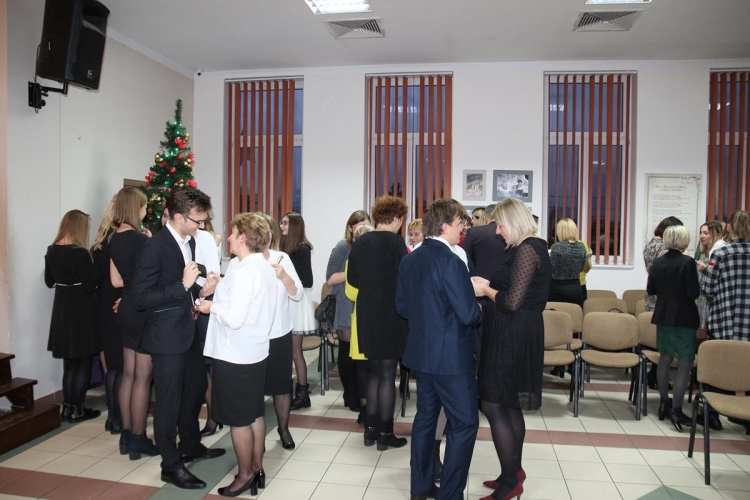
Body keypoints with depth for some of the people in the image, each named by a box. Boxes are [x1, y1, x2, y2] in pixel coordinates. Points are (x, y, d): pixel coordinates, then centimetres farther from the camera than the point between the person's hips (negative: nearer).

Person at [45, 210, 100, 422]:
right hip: (81, 310, -7)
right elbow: (90, 286, -17)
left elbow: (49, 282, 12)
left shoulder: (51, 251, 2)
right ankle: (77, 410, 12)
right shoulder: (81, 253, -19)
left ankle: (67, 407, 22)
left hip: (62, 309, 7)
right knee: (83, 363, 6)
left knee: (69, 361, 17)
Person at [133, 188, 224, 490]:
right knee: (169, 401, 5)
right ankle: (171, 465, 22)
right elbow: (141, 299, -23)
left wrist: (200, 291, -1)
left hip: (189, 331, 9)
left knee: (196, 388, 22)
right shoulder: (154, 247, -19)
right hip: (167, 336, -9)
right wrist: (183, 285, -28)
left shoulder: (189, 241, 6)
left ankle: (190, 446, 42)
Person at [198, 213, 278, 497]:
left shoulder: (243, 271, -22)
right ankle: (256, 469, 29)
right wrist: (220, 293, 7)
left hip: (235, 355, -9)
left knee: (238, 420, 6)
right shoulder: (264, 267, 7)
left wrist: (212, 306, -9)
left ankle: (245, 476, 19)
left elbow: (234, 318, -26)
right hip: (255, 351, 9)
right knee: (254, 414, 17)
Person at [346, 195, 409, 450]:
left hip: (367, 315, 6)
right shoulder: (395, 241, -13)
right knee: (387, 375, 4)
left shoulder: (360, 242, 5)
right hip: (390, 316, -6)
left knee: (374, 371, 17)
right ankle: (385, 433, 14)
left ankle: (370, 428, 23)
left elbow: (352, 280, 10)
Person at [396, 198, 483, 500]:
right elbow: (469, 314, -22)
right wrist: (481, 309, -1)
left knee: (425, 416, 17)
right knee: (465, 423, 5)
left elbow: (401, 306, 11)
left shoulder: (409, 260, 4)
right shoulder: (450, 262, -20)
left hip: (421, 352, 8)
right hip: (450, 356, -8)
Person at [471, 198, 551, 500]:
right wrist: (490, 284, 7)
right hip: (516, 334, 10)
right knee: (509, 405, 17)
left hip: (513, 336, -10)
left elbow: (512, 302, -22)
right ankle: (513, 474, 30)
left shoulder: (526, 250, -17)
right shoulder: (531, 248, 13)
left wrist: (485, 290, -7)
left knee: (493, 405, -3)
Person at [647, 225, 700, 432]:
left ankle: (664, 403, 24)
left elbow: (650, 290, 8)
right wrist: (690, 285, 2)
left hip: (663, 316, 6)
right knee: (685, 364, 0)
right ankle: (676, 410, -2)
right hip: (684, 318, -6)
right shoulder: (688, 262, -15)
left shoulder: (657, 262, 2)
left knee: (665, 359, 15)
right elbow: (694, 293, -16)